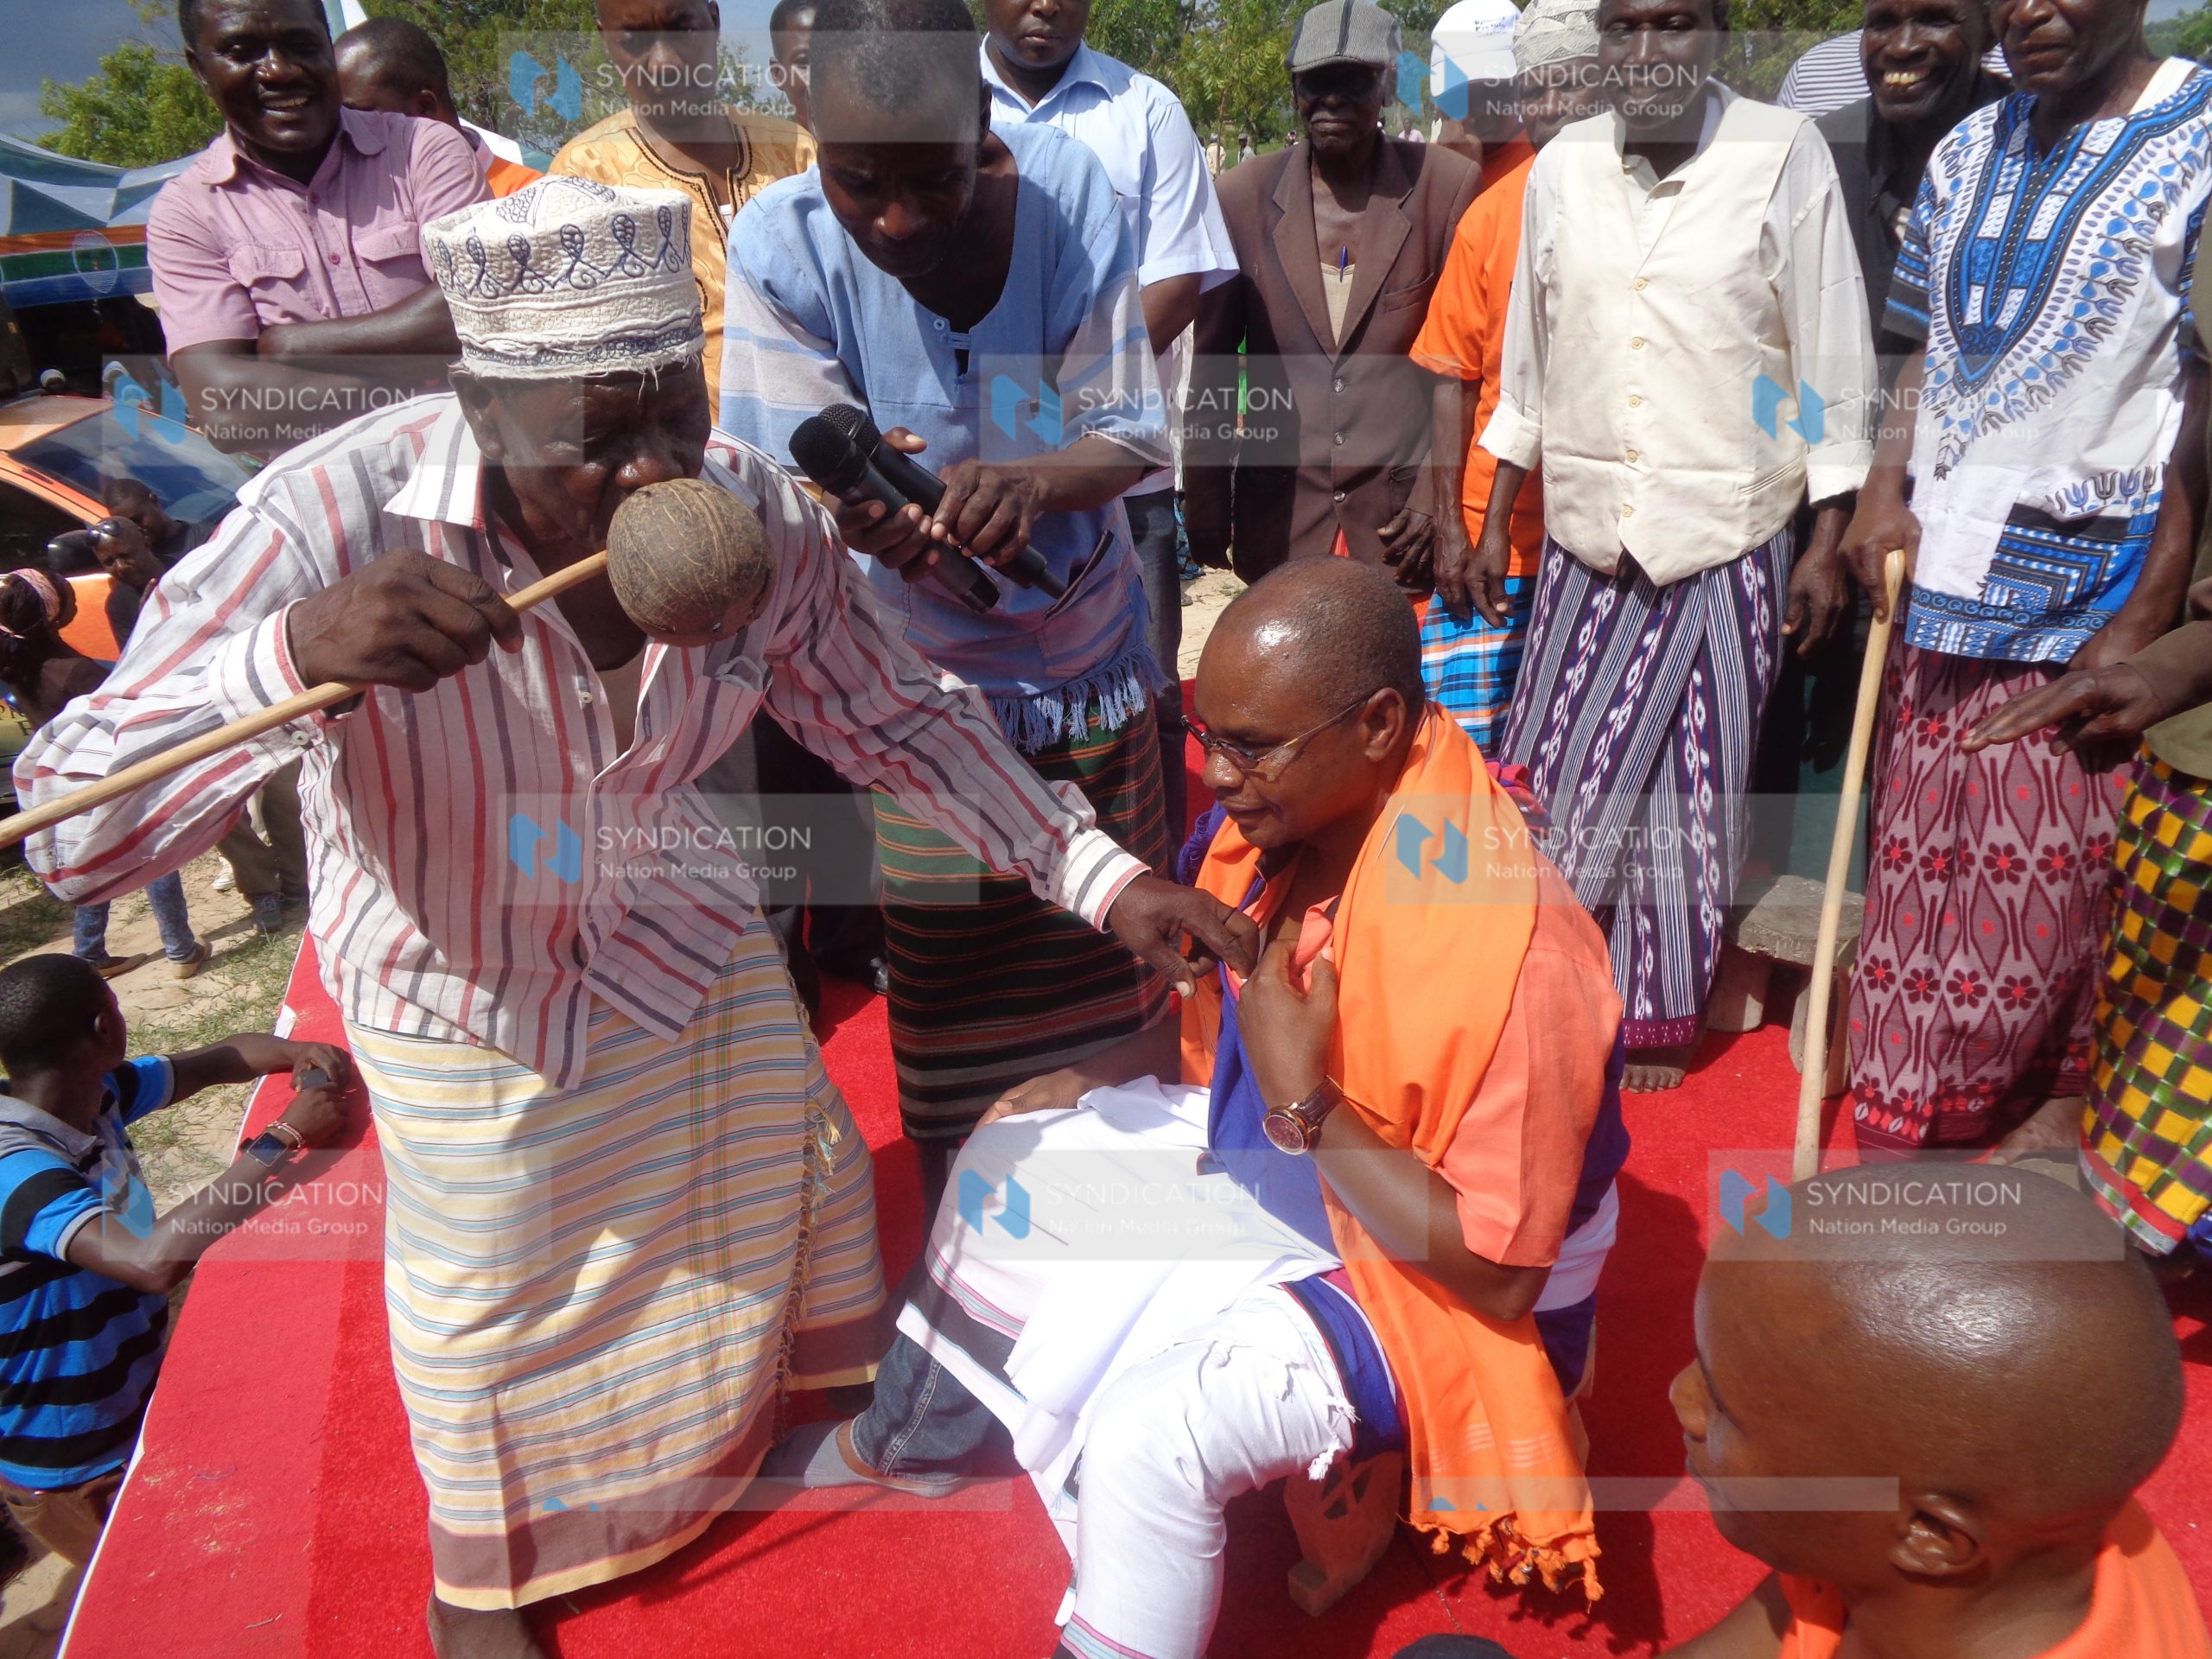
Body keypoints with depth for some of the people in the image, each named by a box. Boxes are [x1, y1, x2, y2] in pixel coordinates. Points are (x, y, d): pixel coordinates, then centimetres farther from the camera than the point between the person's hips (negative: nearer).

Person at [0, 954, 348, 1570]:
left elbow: (214, 1061, 5)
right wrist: (285, 1138, -40)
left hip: (134, 1395, 8)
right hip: (74, 1471, -8)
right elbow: (153, 1261, -48)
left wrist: (296, 1052, -17)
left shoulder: (93, 1097, -8)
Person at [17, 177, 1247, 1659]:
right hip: (467, 998, -3)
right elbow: (73, 835, -34)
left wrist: (1100, 873, -12)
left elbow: (894, 714, -6)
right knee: (492, 1308, 16)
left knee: (799, 1185, 21)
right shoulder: (337, 523, -34)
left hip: (690, 938, 3)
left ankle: (831, 1403, 58)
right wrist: (292, 655, -53)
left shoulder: (757, 516, -22)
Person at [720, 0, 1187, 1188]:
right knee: (951, 984, 9)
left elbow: (1133, 434, -14)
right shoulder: (781, 248, -18)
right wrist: (865, 513, -44)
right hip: (922, 682, -2)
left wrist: (1024, 482, -36)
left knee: (1116, 947, 17)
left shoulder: (1067, 192, -15)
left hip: (1086, 650, 2)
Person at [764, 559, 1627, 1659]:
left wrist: (1305, 1104, -33)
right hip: (1266, 1160, 8)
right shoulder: (1277, 817, -13)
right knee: (1016, 1163, 12)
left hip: (1426, 1282, -8)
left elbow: (1502, 1272, -29)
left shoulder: (1508, 946, -36)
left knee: (1152, 1425, -28)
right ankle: (912, 1442, 36)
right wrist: (1096, 1079, -2)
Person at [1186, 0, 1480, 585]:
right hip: (1281, 524, 2)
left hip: (1405, 525, -1)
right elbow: (1211, 365, 7)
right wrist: (1205, 508, 6)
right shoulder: (1243, 196, 4)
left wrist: (1438, 499, -5)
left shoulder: (1445, 187, -1)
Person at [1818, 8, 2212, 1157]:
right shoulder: (1968, 154, 13)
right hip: (1936, 578, 6)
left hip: (2084, 589, -5)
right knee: (1920, 863, 10)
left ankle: (2066, 1105, 21)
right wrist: (1882, 496, 0)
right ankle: (1908, 1131, 24)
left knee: (2055, 878, 1)